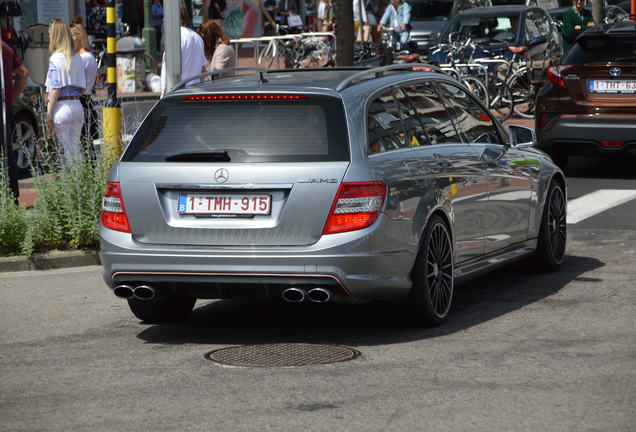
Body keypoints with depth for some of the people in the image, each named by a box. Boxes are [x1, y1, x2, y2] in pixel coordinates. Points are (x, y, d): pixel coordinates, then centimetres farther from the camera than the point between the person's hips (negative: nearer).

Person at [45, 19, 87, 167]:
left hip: (62, 106, -6)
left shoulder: (56, 58, -9)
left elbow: (55, 89, -13)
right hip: (77, 106, 6)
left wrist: (49, 113, -11)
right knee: (75, 150, 12)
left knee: (65, 151, -2)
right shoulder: (77, 58, 9)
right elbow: (82, 88, 12)